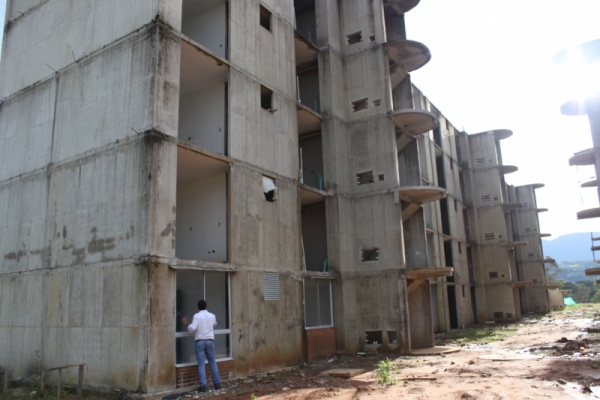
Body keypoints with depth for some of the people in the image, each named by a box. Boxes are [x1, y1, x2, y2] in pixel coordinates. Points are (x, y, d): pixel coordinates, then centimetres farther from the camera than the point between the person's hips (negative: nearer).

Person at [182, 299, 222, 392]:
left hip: (200, 341, -3)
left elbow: (192, 328, -18)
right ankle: (217, 383, 13)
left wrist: (186, 324, 1)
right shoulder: (212, 315, 5)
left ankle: (203, 385, -2)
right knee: (212, 362, 12)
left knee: (201, 364, 1)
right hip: (210, 341, 3)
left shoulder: (197, 316, -8)